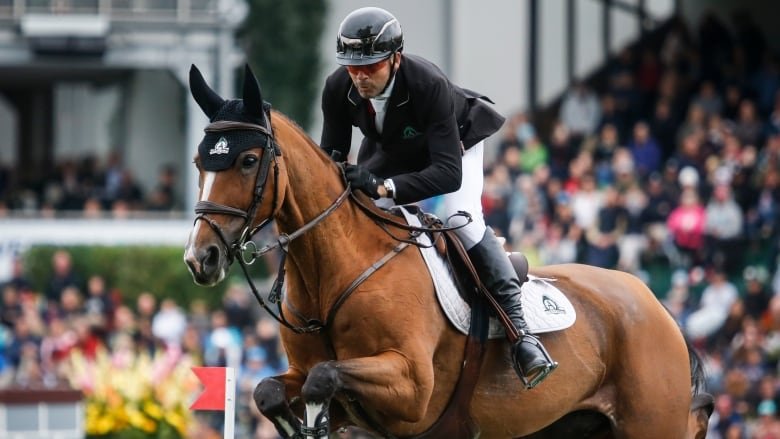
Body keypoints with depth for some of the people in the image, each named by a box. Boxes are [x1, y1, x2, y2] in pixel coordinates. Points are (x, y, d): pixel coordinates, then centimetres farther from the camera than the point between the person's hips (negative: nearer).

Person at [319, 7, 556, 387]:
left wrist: (383, 187, -59)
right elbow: (331, 152, -16)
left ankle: (518, 329, -23)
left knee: (463, 222, -26)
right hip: (389, 150, 6)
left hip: (456, 141, -5)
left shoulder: (429, 85, -43)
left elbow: (449, 171, -47)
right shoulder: (338, 89, -29)